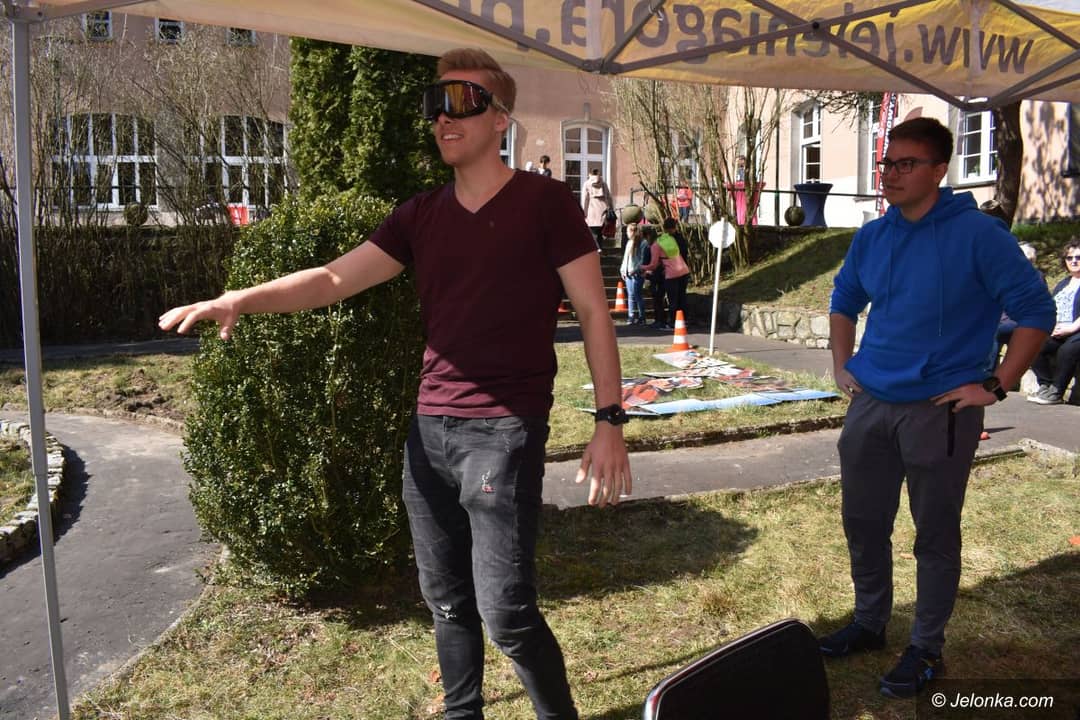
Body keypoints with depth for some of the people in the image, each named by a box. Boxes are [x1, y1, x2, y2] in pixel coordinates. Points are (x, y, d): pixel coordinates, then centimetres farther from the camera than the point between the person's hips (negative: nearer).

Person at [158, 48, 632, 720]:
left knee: (505, 611, -5)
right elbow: (334, 278, 5)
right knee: (447, 602, 15)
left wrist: (609, 420, -10)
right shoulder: (421, 215, 12)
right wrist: (242, 299, -11)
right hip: (429, 428, 6)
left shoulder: (544, 201, -2)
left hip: (505, 430, -5)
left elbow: (595, 312, -4)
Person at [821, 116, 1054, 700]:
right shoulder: (871, 237, 5)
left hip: (940, 411, -5)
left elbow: (1035, 311, -9)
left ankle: (926, 649, 24)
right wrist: (842, 366, 12)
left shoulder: (977, 234, -11)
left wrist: (993, 385, -12)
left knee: (935, 535, 7)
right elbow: (843, 302, 21)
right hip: (870, 406, 6)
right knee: (863, 521, 15)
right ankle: (869, 623, 36)